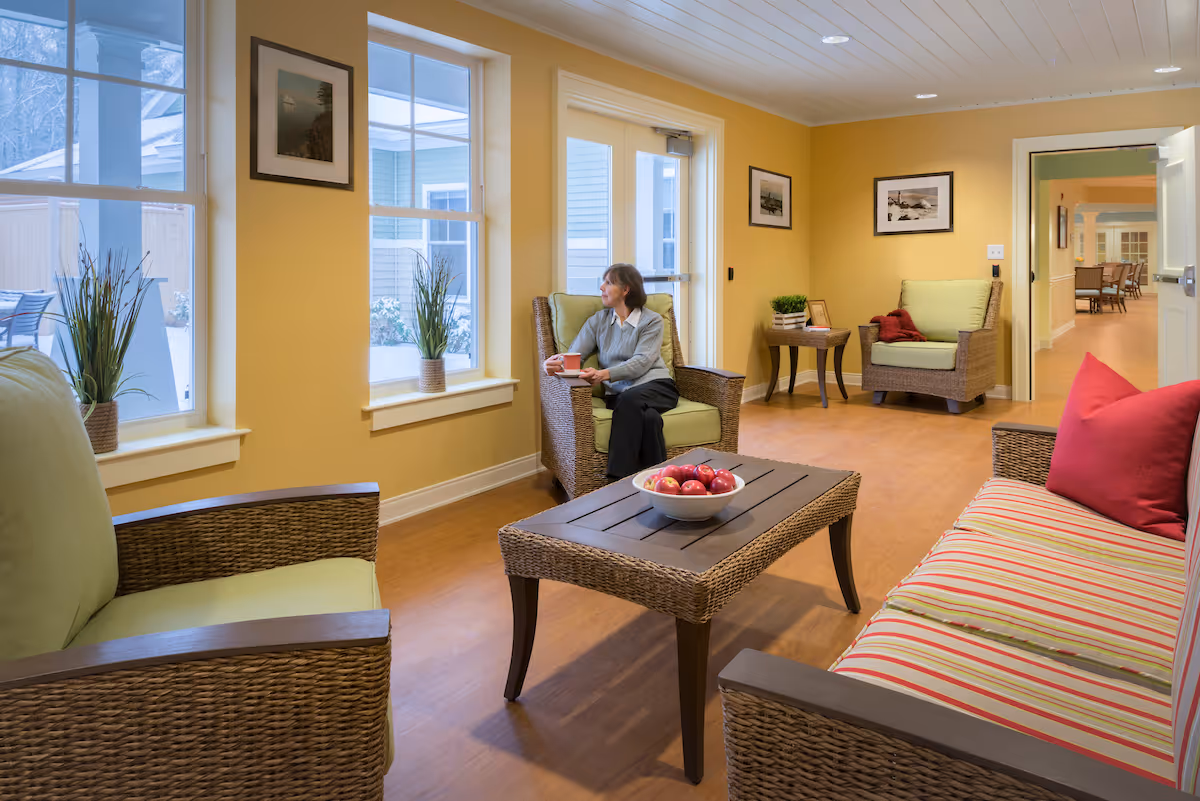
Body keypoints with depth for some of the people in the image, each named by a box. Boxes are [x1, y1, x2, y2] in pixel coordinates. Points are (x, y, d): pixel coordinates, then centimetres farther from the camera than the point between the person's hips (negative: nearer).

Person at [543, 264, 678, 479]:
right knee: (648, 416, -35)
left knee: (630, 399, -37)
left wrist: (605, 374, -30)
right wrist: (558, 363, -21)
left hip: (656, 386, -1)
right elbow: (574, 353, 5)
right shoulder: (598, 321, 18)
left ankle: (618, 478, -35)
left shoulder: (652, 320, 6)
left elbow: (642, 361, -11)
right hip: (618, 393, 2)